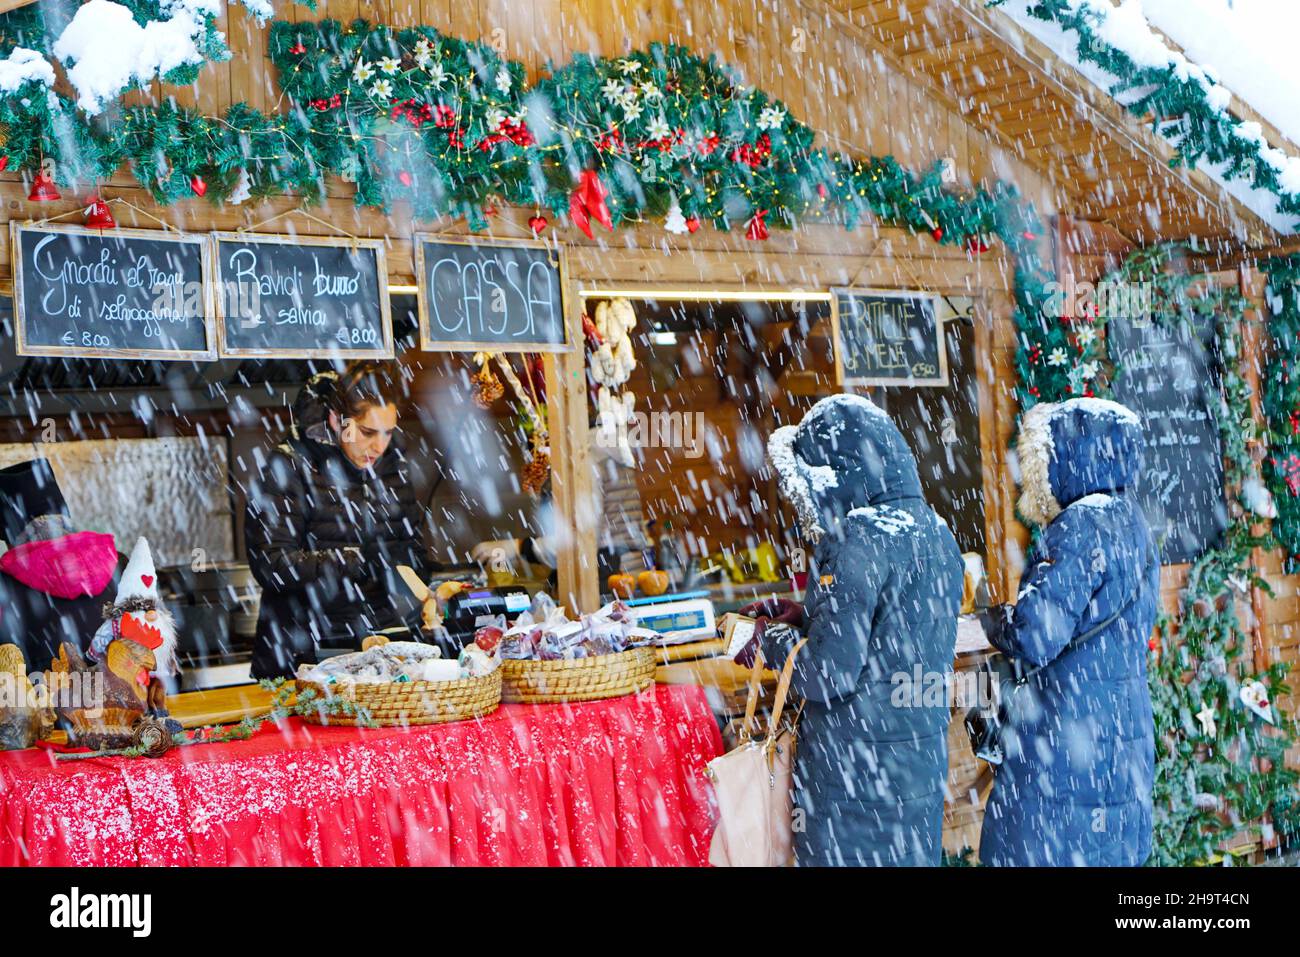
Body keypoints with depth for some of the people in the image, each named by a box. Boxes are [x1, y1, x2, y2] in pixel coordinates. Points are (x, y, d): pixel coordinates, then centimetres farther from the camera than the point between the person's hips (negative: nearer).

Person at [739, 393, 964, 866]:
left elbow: (827, 676, -19)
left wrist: (769, 643, -2)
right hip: (923, 758, 8)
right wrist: (806, 616, 18)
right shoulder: (934, 530, 9)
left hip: (856, 771, -8)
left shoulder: (862, 538, -18)